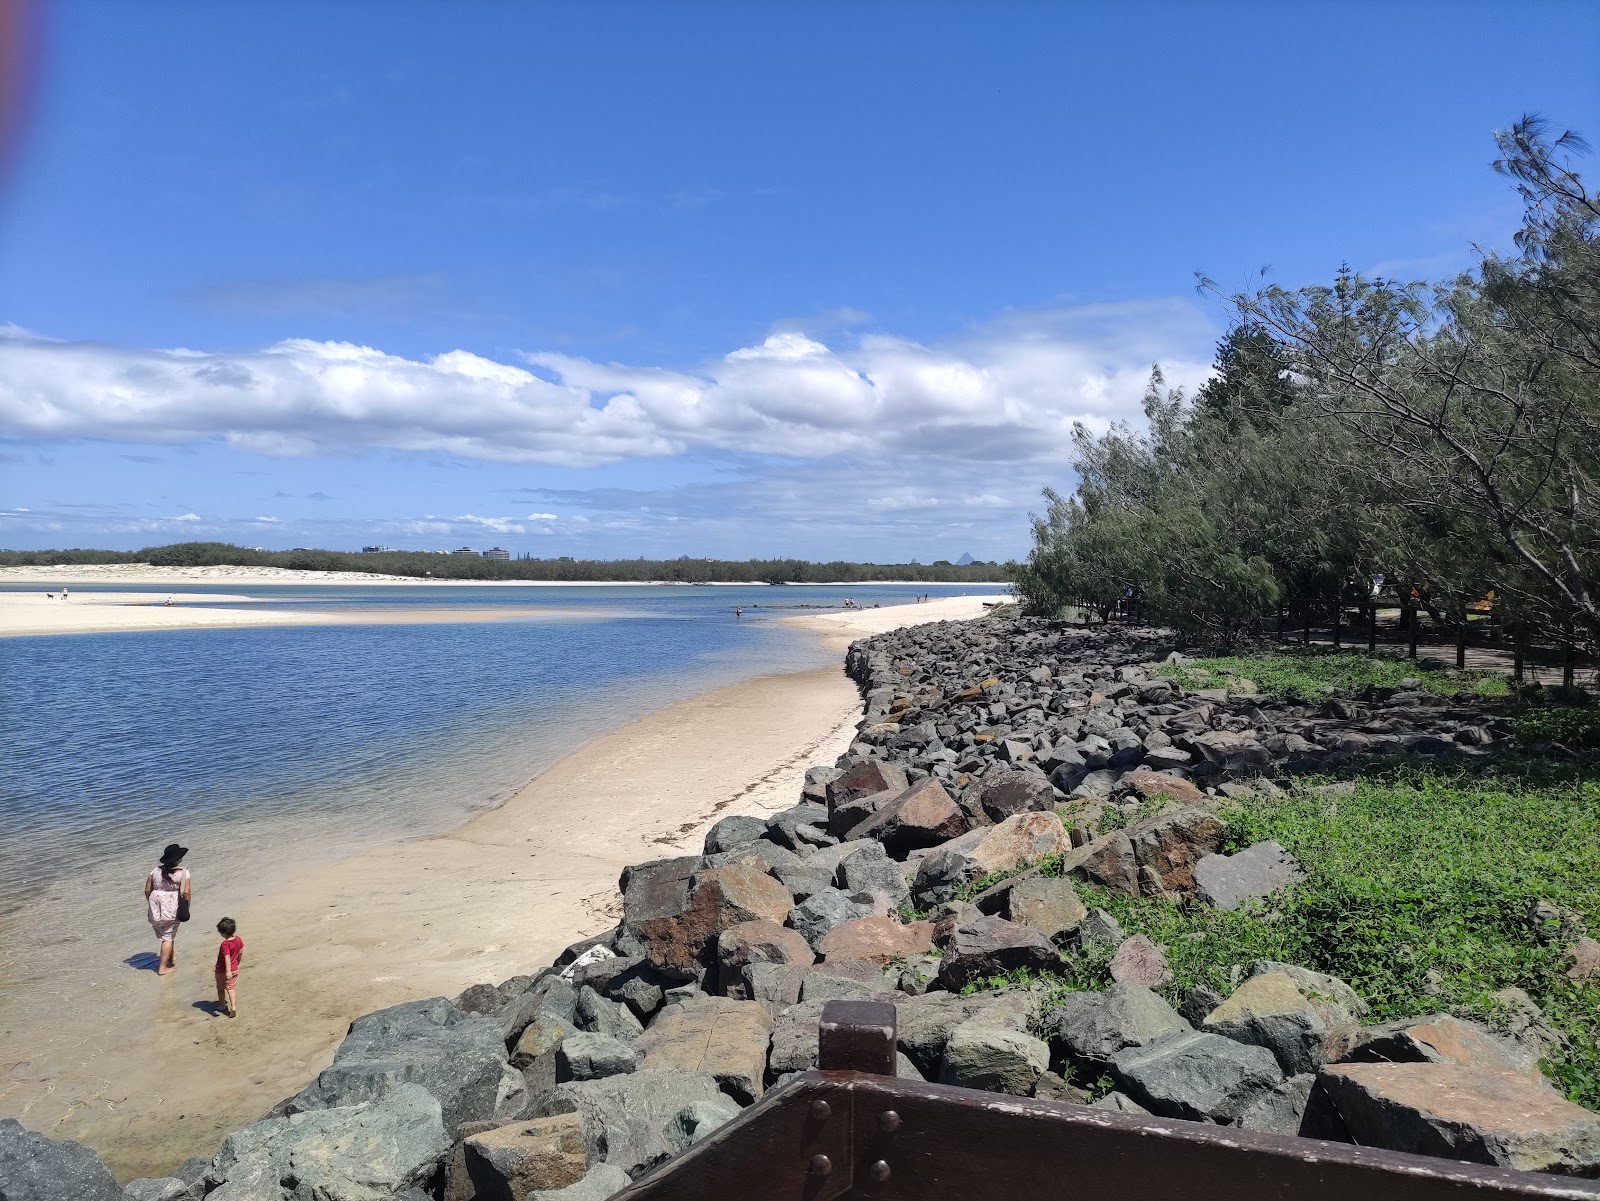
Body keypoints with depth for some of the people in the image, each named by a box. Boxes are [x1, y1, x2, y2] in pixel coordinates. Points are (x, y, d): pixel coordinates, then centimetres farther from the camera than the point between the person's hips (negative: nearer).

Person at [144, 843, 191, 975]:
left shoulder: (156, 871, 2)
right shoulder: (183, 873, -12)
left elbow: (147, 890, 5)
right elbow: (186, 892, -16)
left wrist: (151, 904, 19)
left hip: (155, 909, 5)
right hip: (172, 909, -5)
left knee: (165, 934, 23)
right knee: (168, 937, 7)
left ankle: (172, 957, 40)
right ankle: (162, 968, 11)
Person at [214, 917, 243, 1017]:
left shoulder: (225, 944, -26)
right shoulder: (238, 939, -5)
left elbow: (227, 958, -34)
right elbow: (240, 953, 8)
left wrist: (228, 971, -40)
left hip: (222, 971, -5)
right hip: (234, 969, 5)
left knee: (220, 988, 18)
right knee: (231, 988, 8)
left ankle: (222, 1005, 35)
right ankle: (233, 1007, -8)